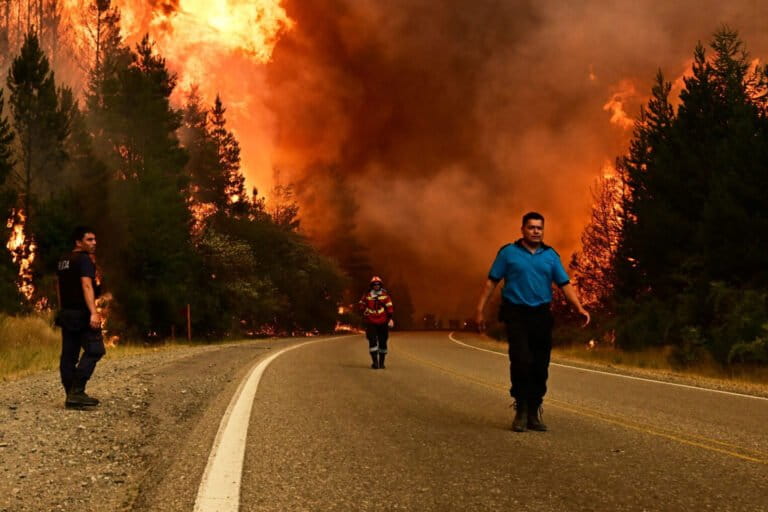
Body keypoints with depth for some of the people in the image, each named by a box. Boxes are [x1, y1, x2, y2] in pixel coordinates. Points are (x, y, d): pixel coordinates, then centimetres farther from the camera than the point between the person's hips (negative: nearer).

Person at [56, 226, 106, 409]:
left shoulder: (63, 262, 18)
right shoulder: (85, 259, -10)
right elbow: (87, 286, -21)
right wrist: (93, 312, -28)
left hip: (66, 312, 9)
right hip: (81, 313, -9)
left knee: (69, 355, 7)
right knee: (94, 350, -11)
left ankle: (71, 395, 8)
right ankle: (77, 392, -19)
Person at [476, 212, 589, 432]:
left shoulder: (551, 255, 10)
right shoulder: (508, 253, 3)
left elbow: (565, 284, 6)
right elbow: (491, 282, 2)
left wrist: (579, 308, -8)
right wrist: (480, 309, -4)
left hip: (541, 315, 3)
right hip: (516, 315, -3)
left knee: (540, 367, 4)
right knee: (521, 361, -14)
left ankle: (533, 414, 14)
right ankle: (521, 410, -2)